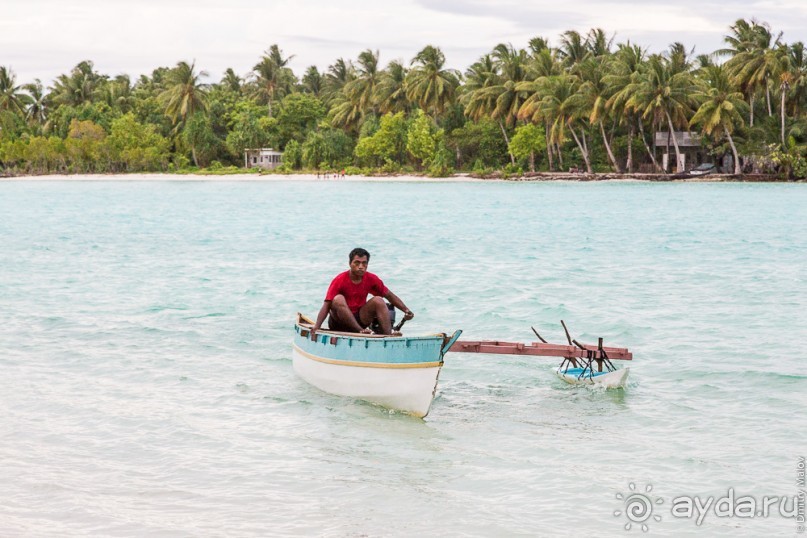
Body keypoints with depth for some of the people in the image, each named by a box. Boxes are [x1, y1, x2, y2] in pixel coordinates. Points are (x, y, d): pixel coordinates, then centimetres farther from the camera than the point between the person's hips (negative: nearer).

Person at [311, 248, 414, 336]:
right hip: (340, 321, -4)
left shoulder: (371, 279, -2)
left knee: (378, 300, -17)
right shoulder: (339, 280, -15)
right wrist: (317, 327, -34)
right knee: (338, 299, -31)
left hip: (359, 319, 4)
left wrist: (406, 310, -10)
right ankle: (361, 331, -41)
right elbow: (326, 305, -20)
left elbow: (390, 296, 6)